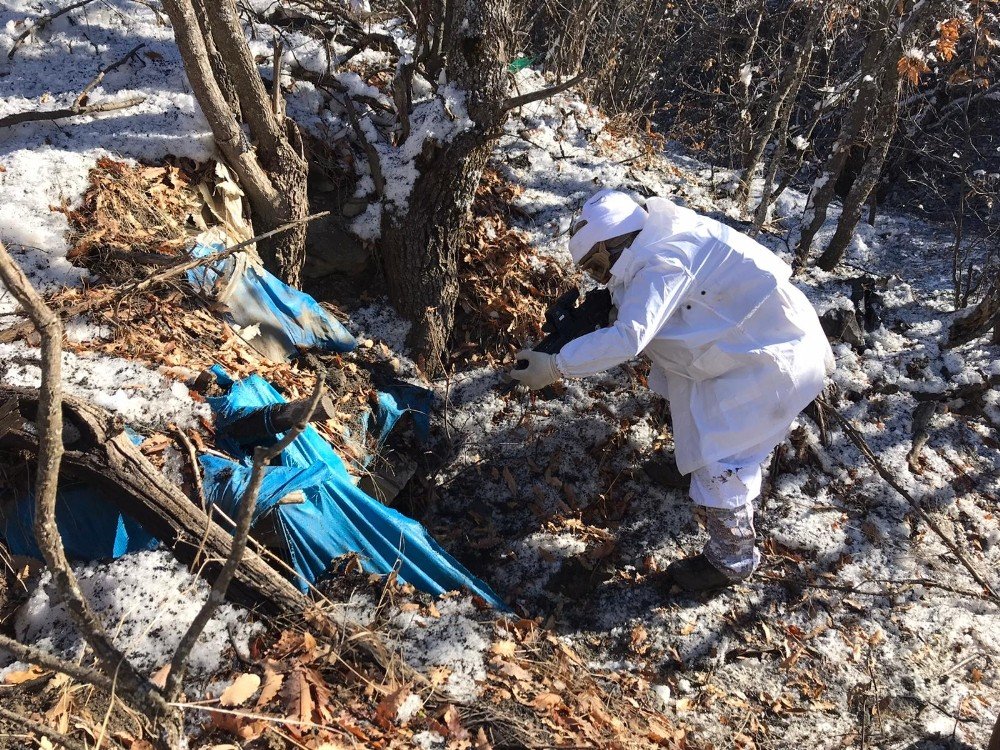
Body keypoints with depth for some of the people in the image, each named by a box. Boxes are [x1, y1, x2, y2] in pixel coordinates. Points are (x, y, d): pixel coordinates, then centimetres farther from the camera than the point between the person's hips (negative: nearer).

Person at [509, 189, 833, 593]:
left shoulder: (662, 262, -27)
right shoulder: (655, 250, 3)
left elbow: (627, 337, -37)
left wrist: (555, 367, -34)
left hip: (776, 357, -10)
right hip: (757, 338, 10)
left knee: (718, 459, -7)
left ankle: (731, 561, 12)